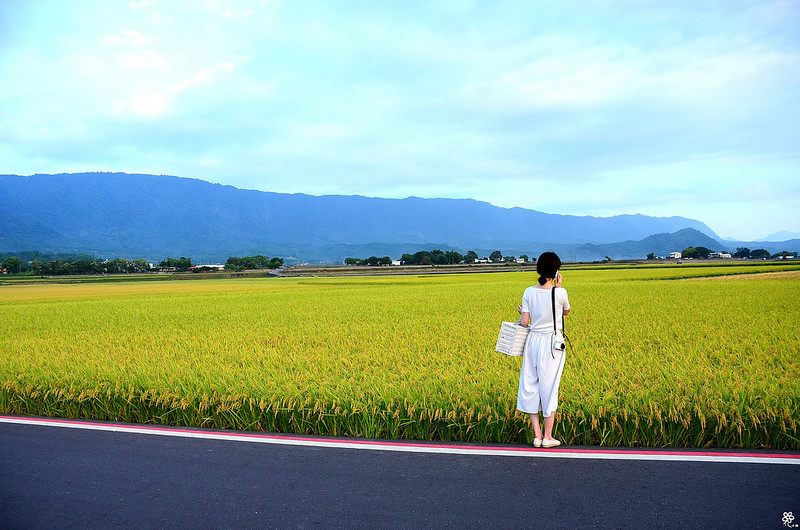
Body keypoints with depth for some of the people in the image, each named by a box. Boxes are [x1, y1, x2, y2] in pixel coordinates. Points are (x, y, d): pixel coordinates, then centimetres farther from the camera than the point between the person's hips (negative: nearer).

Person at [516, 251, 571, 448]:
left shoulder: (529, 292, -4)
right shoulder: (560, 293, -11)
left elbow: (524, 322, -4)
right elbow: (567, 311, 9)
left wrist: (522, 311, 17)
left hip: (533, 341, 3)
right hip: (552, 343, -2)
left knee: (530, 386, 11)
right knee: (549, 387, 7)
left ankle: (537, 435, 15)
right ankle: (547, 437, 13)